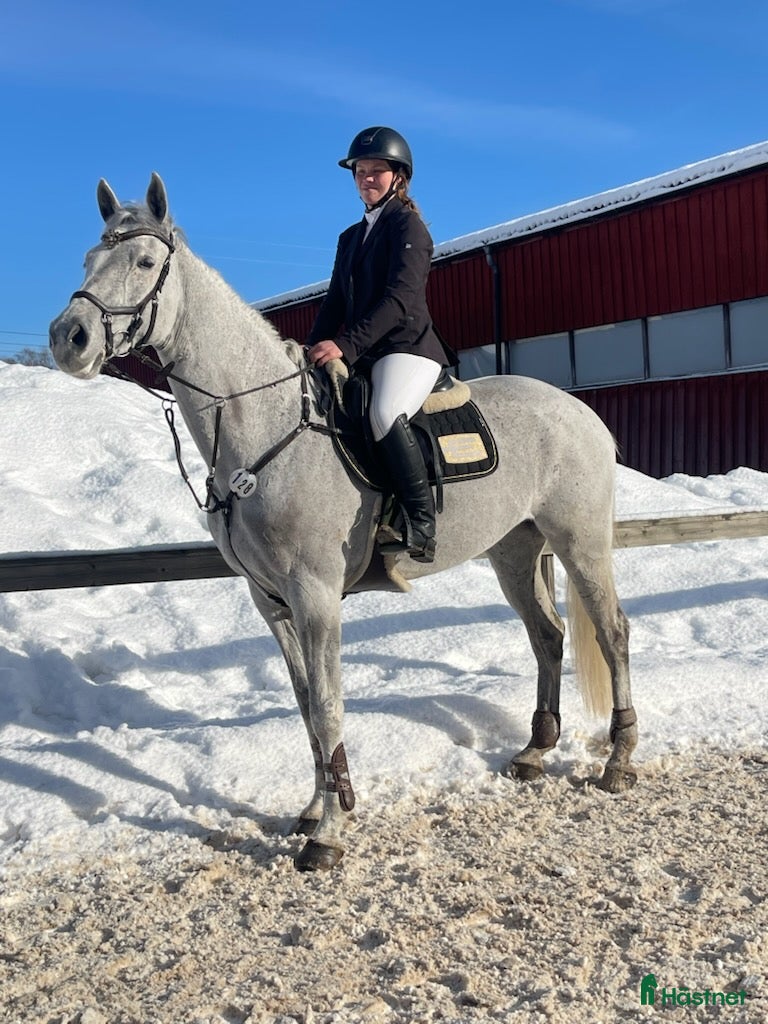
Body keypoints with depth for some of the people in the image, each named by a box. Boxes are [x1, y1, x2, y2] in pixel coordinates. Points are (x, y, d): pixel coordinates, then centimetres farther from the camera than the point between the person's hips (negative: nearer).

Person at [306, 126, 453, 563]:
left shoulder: (407, 225, -2)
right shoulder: (351, 237, 22)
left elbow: (399, 299, -16)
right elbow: (335, 302, 18)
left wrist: (344, 344, -25)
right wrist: (313, 351, 0)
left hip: (408, 347, -9)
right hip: (362, 356, 9)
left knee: (385, 414, -36)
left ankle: (421, 525, -31)